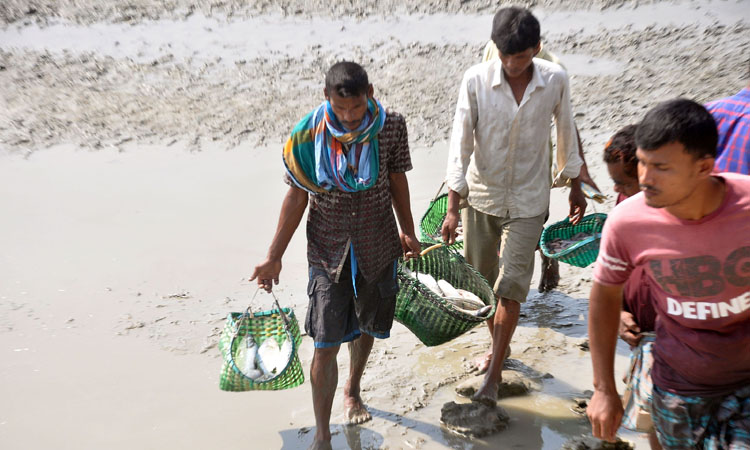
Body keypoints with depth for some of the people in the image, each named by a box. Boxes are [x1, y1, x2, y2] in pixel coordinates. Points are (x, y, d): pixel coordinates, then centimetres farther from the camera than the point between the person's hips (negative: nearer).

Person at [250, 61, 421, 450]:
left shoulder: (391, 126, -11)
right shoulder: (308, 135, -14)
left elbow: (397, 181, 4)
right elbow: (297, 197, -6)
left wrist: (408, 232, 12)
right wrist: (274, 257, -3)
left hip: (378, 247, 2)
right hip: (329, 252, -2)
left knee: (366, 327, 20)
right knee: (326, 344, -2)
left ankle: (352, 391, 49)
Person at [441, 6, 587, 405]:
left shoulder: (555, 80, -10)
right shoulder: (476, 79, -14)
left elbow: (566, 133, 5)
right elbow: (460, 143, -14)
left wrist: (575, 186, 13)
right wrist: (452, 207, -18)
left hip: (527, 201, -1)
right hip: (480, 196, 1)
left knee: (511, 286, -5)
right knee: (481, 280, 14)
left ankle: (494, 373, 4)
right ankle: (499, 347, 37)